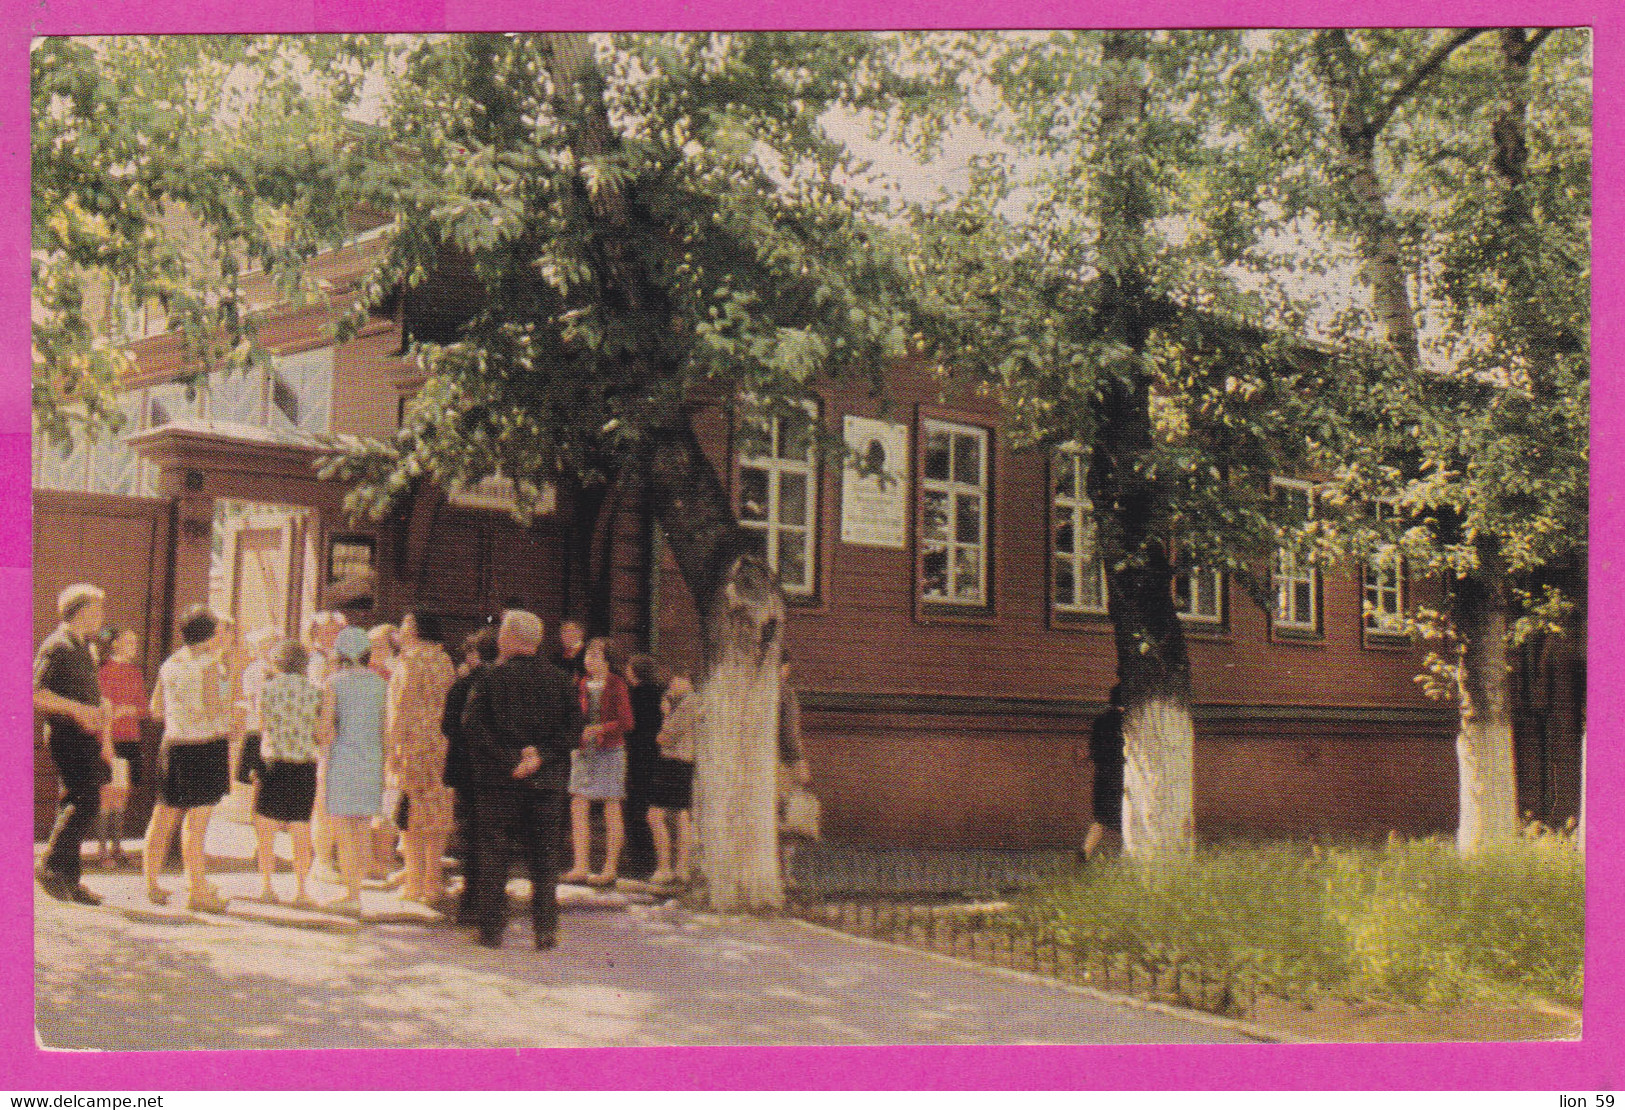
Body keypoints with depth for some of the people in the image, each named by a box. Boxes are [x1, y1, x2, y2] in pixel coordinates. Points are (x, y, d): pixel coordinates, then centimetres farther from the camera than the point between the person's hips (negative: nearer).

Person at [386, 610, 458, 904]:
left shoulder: (410, 660, -9)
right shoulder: (445, 660, 11)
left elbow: (402, 708, -13)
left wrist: (393, 748, -12)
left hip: (413, 741, -7)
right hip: (443, 744, 7)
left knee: (412, 814, -1)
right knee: (438, 813, 10)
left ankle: (416, 882, 1)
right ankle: (433, 879, 14)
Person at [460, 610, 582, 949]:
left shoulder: (490, 677, -3)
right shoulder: (561, 679, 5)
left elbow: (472, 725, -10)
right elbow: (574, 728, -1)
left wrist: (507, 761, -10)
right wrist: (542, 755, -7)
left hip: (498, 781, -2)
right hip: (547, 782, 2)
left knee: (492, 856, 7)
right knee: (544, 857, 9)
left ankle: (491, 929, 8)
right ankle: (546, 928, 5)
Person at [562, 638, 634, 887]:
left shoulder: (616, 685, -6)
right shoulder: (582, 684, 10)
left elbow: (626, 723, -11)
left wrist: (598, 729, -21)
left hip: (609, 750, -5)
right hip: (584, 751, 5)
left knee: (611, 810, 1)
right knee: (578, 806, 0)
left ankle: (610, 869, 6)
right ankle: (580, 867, 4)